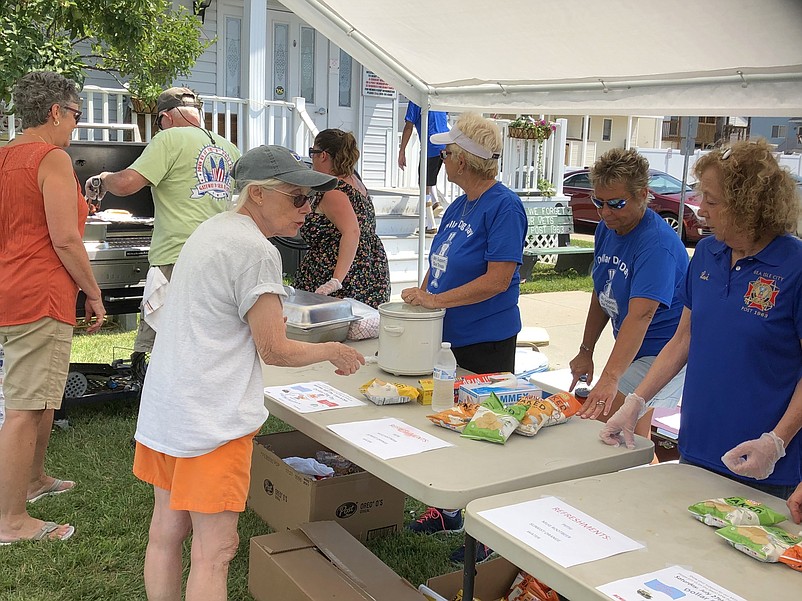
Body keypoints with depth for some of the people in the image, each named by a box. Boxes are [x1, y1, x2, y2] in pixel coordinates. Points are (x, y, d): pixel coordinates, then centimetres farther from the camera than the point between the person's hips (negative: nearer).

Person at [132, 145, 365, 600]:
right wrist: (332, 351, 2)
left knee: (166, 532, 17)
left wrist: (267, 317, 27)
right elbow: (274, 350, -11)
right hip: (211, 417, -10)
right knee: (215, 550, -2)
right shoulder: (257, 252, -17)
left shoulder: (211, 229, 12)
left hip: (165, 406, 10)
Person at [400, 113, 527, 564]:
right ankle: (447, 510, 34)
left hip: (486, 344, -8)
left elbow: (499, 279, -23)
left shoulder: (504, 206, -16)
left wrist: (437, 300, -22)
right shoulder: (458, 207, 11)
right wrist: (419, 296, -1)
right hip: (447, 338, 8)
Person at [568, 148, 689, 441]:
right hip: (632, 350, 8)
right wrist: (585, 351, 15)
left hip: (664, 352, -8)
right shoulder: (606, 229, 4)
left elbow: (640, 316, -35)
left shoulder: (657, 243, -24)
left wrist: (610, 378, -43)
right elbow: (601, 295, 14)